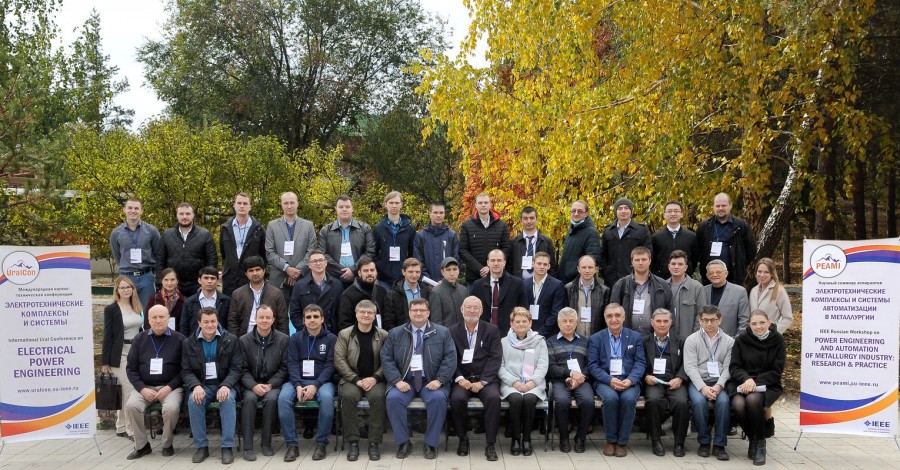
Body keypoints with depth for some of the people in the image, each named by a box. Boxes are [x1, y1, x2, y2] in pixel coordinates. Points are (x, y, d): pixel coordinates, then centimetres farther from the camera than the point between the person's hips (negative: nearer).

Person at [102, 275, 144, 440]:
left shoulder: (137, 308, 12)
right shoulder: (111, 309, -4)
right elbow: (108, 335, -5)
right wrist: (105, 362, -6)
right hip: (121, 355, -5)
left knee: (125, 392, 10)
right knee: (130, 391, -8)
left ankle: (121, 427, 18)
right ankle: (131, 429, -2)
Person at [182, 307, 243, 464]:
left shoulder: (231, 340, 0)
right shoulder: (189, 343, 5)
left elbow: (236, 368, -4)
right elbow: (186, 371, 2)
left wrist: (226, 385, -23)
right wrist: (196, 386, -20)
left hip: (224, 384, -1)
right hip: (202, 385, 1)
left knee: (228, 399, -33)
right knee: (193, 400, -30)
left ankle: (227, 447, -24)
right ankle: (201, 446, -16)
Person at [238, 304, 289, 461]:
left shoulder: (283, 339, 1)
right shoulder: (244, 340, 4)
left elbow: (284, 368, -1)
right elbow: (243, 369, 0)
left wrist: (270, 385, -14)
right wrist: (254, 386, -17)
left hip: (273, 384, -1)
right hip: (252, 384, 1)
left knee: (271, 398, -32)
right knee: (249, 398, -31)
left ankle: (266, 442, -15)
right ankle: (247, 446, -24)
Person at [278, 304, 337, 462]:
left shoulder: (331, 338, 4)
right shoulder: (295, 338, 10)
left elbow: (330, 365, -4)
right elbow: (292, 363, 1)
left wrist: (315, 385, -18)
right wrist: (298, 385, -16)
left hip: (322, 381, -2)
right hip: (299, 380, 2)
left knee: (327, 398, -35)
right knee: (283, 397, -29)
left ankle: (321, 443, -17)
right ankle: (292, 444, -18)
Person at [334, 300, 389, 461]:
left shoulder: (383, 335, 5)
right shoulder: (344, 334, 5)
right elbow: (339, 360, -1)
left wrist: (375, 378, -13)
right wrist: (356, 380, -11)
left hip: (375, 380, 0)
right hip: (352, 379, 0)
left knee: (378, 397, -32)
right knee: (348, 396, -32)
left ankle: (374, 443, -21)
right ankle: (353, 442, -21)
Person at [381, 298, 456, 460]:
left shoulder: (443, 333, 7)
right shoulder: (395, 333, 9)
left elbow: (450, 358, 0)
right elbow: (386, 359, 3)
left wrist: (439, 380, -14)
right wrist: (397, 381, -12)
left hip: (431, 381, -1)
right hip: (404, 381, 1)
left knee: (438, 398, -31)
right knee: (393, 398, -28)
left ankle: (431, 443, -13)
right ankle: (403, 442, -10)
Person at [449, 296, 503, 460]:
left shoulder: (492, 330, 6)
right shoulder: (453, 331, 8)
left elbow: (495, 358, -2)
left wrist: (482, 381, -13)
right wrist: (459, 378, -14)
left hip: (485, 379, 0)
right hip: (463, 379, 0)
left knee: (494, 398, -30)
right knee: (457, 398, -30)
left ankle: (490, 444, -16)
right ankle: (463, 439, -7)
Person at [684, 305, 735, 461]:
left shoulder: (729, 341, 10)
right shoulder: (692, 340, 6)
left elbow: (728, 368, 2)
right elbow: (690, 367, -4)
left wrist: (719, 386, -15)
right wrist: (703, 387, -18)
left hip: (719, 382, 1)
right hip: (698, 382, -1)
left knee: (723, 401, -31)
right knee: (699, 401, -31)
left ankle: (719, 445, -18)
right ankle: (704, 442, -12)